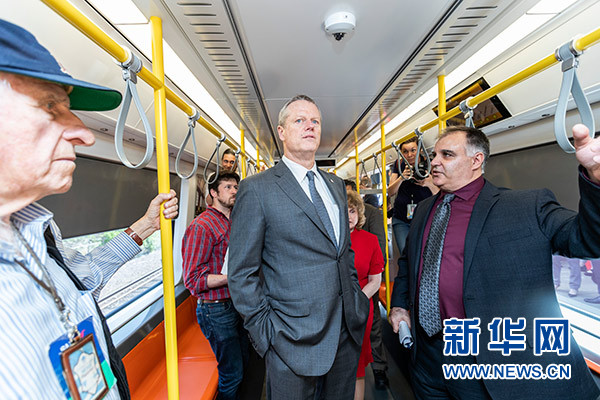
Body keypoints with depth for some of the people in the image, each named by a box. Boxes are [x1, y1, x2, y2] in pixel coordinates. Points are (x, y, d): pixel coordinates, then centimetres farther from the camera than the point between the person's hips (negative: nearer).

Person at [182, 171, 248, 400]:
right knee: (232, 373, 6)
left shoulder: (233, 223, 11)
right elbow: (192, 280, -21)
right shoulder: (202, 226, -18)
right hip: (217, 310, -8)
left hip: (237, 304, 8)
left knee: (242, 363, 21)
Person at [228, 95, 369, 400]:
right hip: (295, 341, -5)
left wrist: (355, 298, 8)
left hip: (348, 332, 6)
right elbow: (241, 273, -12)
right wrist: (266, 334, -11)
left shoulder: (335, 185, 8)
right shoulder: (257, 189, -12)